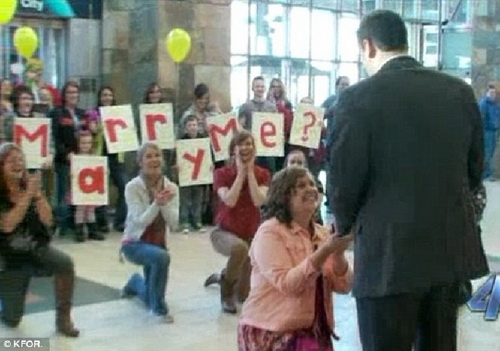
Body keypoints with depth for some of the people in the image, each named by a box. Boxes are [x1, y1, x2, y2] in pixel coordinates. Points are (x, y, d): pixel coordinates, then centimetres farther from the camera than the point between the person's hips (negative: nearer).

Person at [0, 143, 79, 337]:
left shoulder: (30, 185, -2)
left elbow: (47, 220, -12)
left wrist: (37, 192, -23)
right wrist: (28, 194, -29)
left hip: (36, 249, 2)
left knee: (65, 263, -32)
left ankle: (63, 318, -15)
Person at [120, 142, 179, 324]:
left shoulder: (171, 187, -6)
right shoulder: (132, 187, -17)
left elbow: (173, 224, -14)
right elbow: (140, 221, -25)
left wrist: (165, 204, -31)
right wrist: (156, 204, -40)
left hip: (158, 243, 5)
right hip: (134, 243, -5)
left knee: (150, 300, 12)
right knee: (162, 257, -39)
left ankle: (136, 283, 49)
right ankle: (159, 309, -19)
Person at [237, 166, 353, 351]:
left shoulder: (323, 233, 8)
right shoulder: (269, 232, -9)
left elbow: (343, 286, 3)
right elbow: (286, 283, -21)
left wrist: (338, 254, -15)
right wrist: (325, 251, -26)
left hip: (314, 331, 5)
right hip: (270, 332, -5)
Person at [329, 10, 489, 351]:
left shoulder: (359, 97, -12)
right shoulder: (461, 91, 3)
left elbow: (345, 179, -9)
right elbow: (475, 169, 11)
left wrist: (344, 226, 11)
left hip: (390, 253, -5)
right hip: (453, 247, 5)